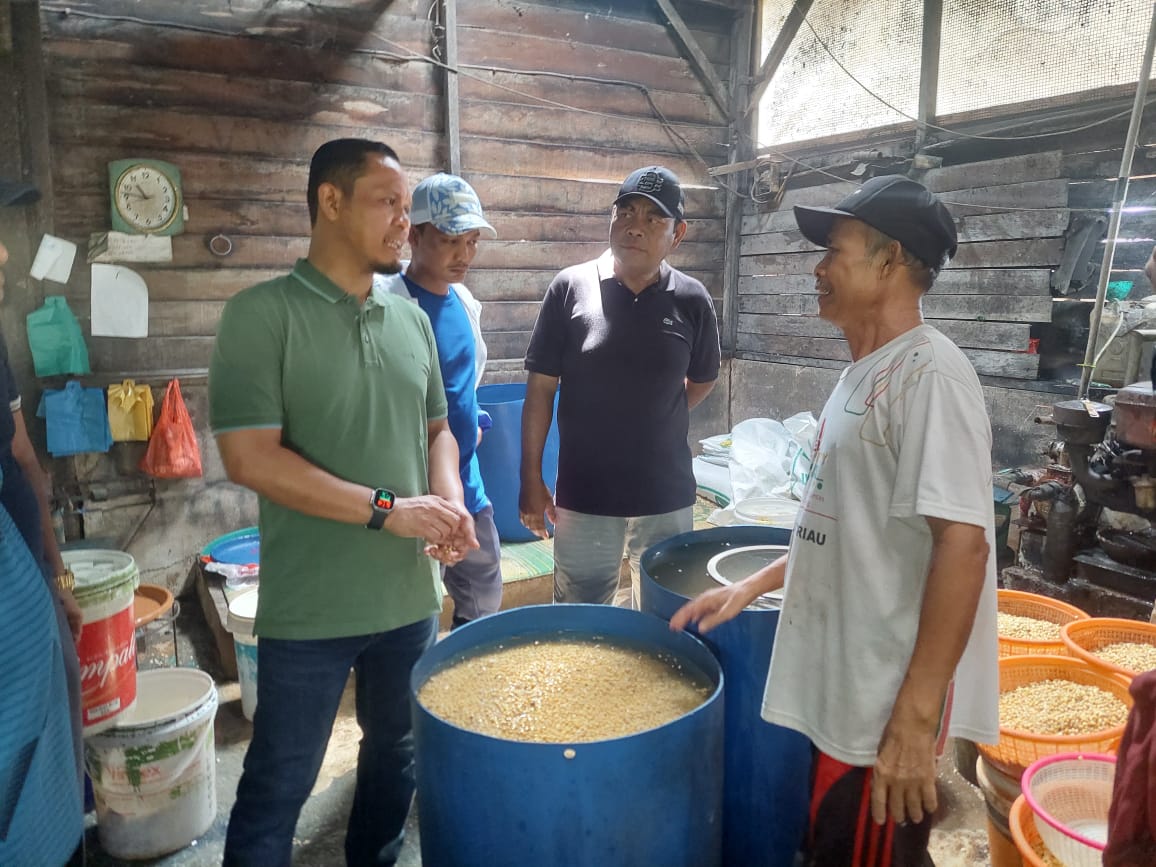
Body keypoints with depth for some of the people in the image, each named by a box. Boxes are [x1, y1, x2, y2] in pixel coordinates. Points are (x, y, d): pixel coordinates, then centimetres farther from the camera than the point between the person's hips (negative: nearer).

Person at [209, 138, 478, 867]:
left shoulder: (412, 319, 7)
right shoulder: (264, 313, -11)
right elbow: (250, 456, -17)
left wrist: (448, 502, -6)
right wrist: (388, 510, -19)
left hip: (410, 597, 6)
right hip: (310, 611, -5)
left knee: (395, 755, 22)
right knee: (279, 785, 10)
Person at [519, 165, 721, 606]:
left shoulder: (692, 300, -4)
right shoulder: (570, 288, -7)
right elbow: (540, 388, -4)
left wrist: (657, 425, 5)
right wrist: (531, 478, -4)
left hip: (668, 498, 2)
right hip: (584, 498, -1)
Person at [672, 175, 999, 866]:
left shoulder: (929, 374, -18)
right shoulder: (864, 375, 11)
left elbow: (961, 542, -24)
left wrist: (917, 718, -24)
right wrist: (752, 587, 14)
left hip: (887, 706, -9)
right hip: (839, 688, 9)